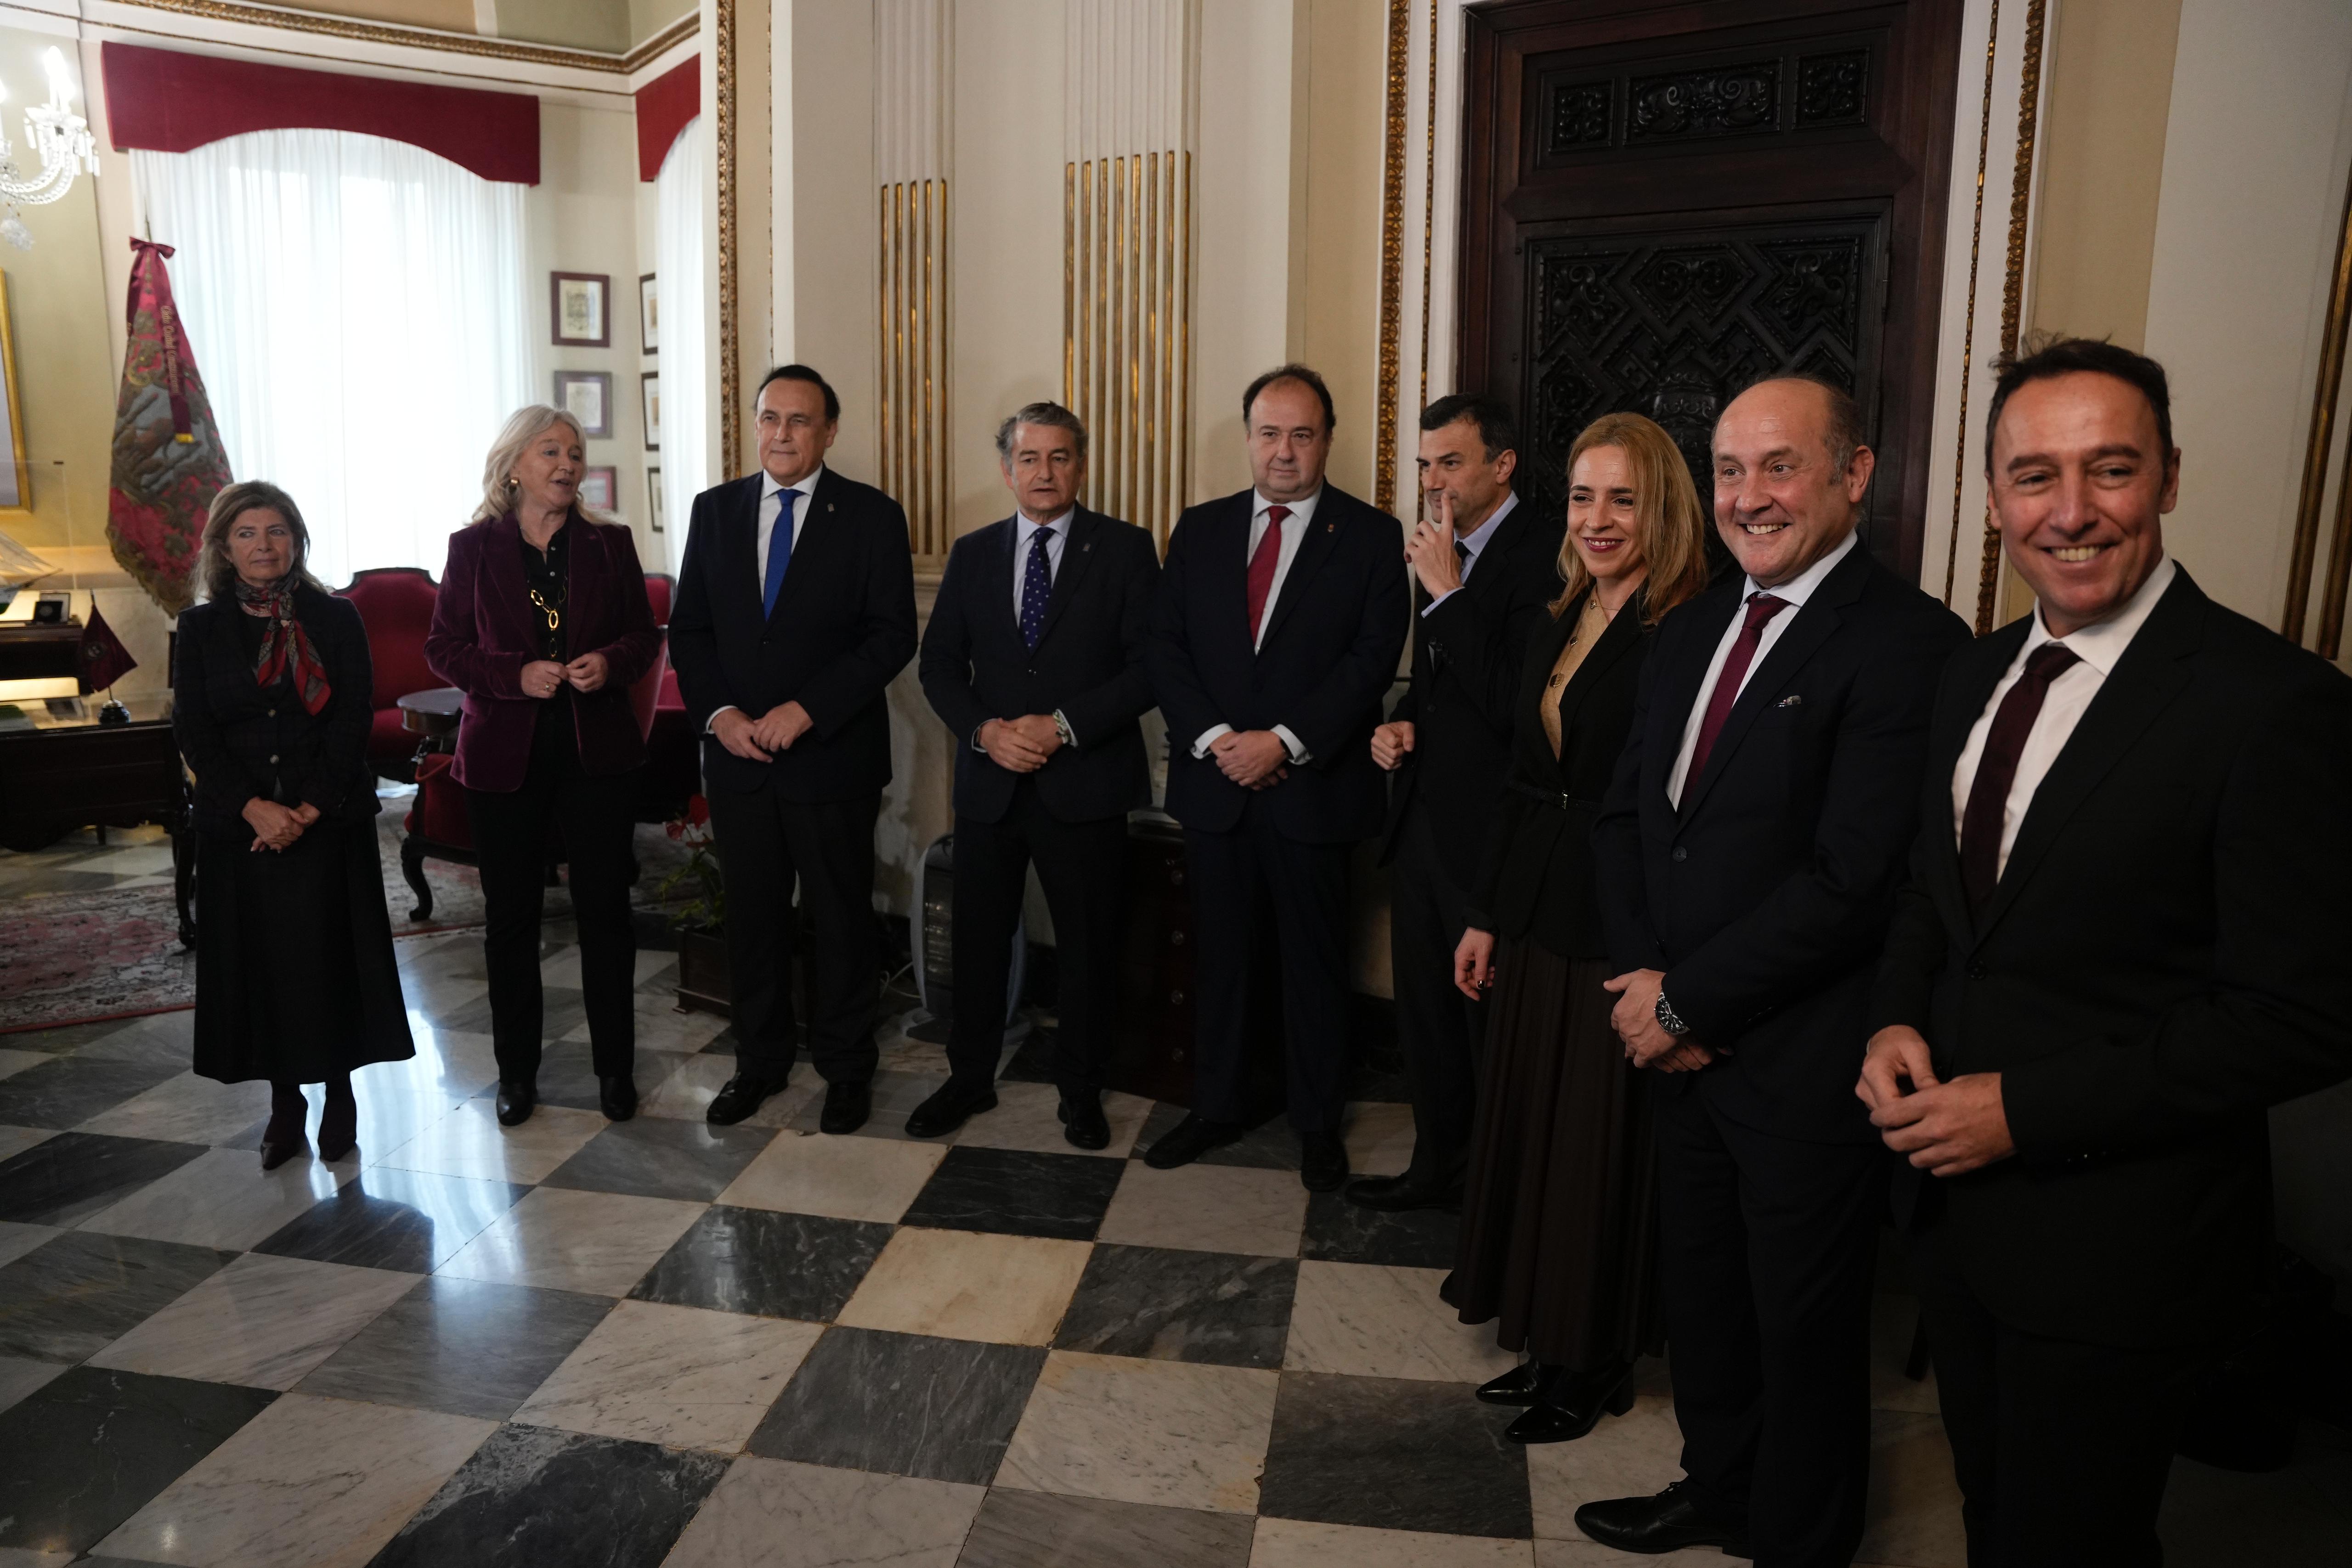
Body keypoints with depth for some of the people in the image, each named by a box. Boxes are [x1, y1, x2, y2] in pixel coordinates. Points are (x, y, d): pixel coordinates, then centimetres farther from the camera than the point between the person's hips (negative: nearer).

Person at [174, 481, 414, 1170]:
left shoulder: (336, 619, 1)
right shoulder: (200, 628, 5)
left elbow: (353, 720, -4)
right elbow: (193, 731, 0)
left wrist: (309, 809, -13)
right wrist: (255, 807, -13)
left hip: (328, 821, -1)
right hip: (239, 826, 2)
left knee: (330, 952, 1)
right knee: (259, 957, 5)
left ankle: (339, 1093, 16)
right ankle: (285, 1101, 18)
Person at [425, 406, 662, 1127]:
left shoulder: (609, 544, 6)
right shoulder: (474, 547, 2)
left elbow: (644, 635, 9)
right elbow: (443, 647, 1)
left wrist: (609, 662, -12)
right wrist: (517, 675, -15)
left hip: (597, 750, 1)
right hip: (505, 755, 0)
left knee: (606, 911, 3)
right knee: (511, 917, 8)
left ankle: (615, 1067, 16)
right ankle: (516, 1071, 22)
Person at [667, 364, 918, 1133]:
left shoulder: (871, 515, -3)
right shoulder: (716, 509, 8)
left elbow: (892, 635, -10)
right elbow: (688, 628, 8)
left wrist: (805, 710, -17)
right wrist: (719, 713, -7)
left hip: (833, 756, -3)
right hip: (737, 753, 3)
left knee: (841, 917, 7)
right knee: (751, 915, 13)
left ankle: (846, 1068, 23)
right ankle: (760, 1060, 29)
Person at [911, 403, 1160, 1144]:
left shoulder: (1125, 549, -1)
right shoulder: (972, 554, 9)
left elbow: (1151, 663, -8)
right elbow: (939, 662, 7)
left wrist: (1064, 726, -17)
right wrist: (985, 730, -11)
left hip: (1085, 782, -3)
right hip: (989, 780, 3)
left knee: (1088, 944, 8)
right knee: (978, 938, 12)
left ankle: (1080, 1091, 26)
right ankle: (970, 1078, 30)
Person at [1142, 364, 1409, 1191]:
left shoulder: (1372, 536, -2)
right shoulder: (1200, 529, 8)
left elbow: (1372, 659, -10)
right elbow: (1165, 646, 3)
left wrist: (1284, 742, -17)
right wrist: (1214, 737, -11)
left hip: (1315, 787, -3)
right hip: (1215, 781, 3)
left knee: (1316, 960, 9)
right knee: (1219, 953, 13)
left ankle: (1318, 1122, 24)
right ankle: (1218, 1106, 29)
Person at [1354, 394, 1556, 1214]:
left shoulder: (1540, 556, -16)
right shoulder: (1443, 553, 11)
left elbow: (1512, 703, -25)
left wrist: (1447, 590, -22)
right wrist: (1401, 721, 5)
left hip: (1488, 831, -8)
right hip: (1422, 819, 9)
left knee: (1493, 1021, 5)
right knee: (1424, 1008, 19)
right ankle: (1437, 1166, 36)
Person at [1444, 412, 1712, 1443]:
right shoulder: (1559, 626, 10)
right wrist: (1485, 914, 13)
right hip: (1537, 920, 8)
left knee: (1603, 1146, 5)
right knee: (1527, 1128, 16)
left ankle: (1598, 1366, 26)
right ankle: (1546, 1345, 34)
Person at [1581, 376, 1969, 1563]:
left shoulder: (1909, 643, -17)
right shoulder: (1691, 630, 8)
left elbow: (1850, 880, -23)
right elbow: (1624, 812, 10)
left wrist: (1684, 1000, -15)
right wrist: (1644, 980, -4)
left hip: (1807, 1065, -7)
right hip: (1682, 1048, 7)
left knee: (1804, 1327, 14)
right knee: (1697, 1294, 23)